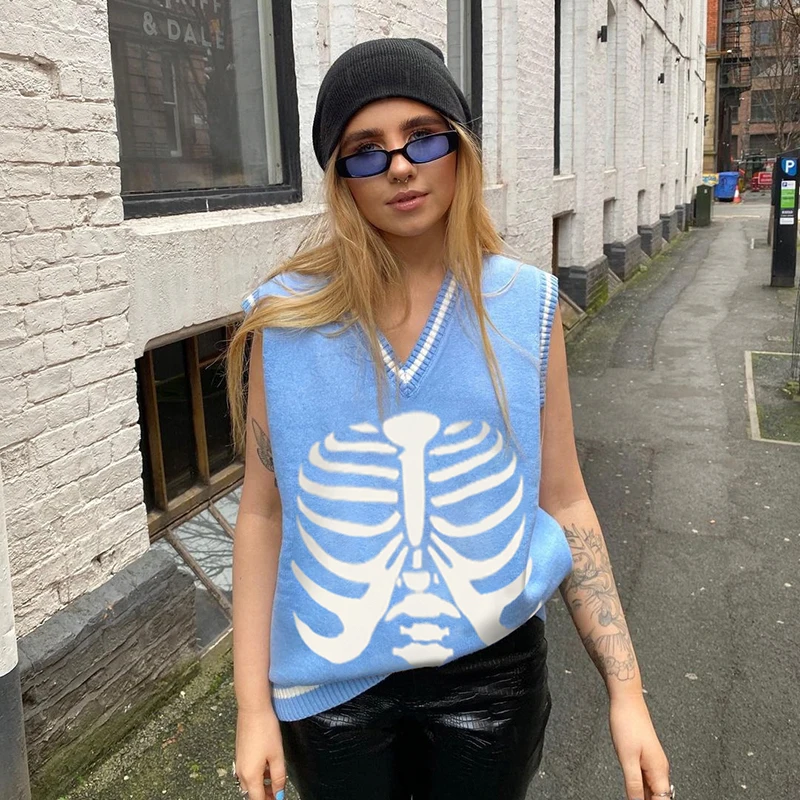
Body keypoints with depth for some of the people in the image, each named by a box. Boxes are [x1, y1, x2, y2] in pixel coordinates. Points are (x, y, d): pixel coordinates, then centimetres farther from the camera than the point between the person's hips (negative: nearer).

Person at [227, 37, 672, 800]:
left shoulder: (524, 306, -6)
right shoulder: (287, 318, -9)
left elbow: (562, 503, -2)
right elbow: (264, 510, -3)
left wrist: (625, 691, -4)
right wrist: (253, 704, -3)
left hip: (492, 670, 1)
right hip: (333, 680, 0)